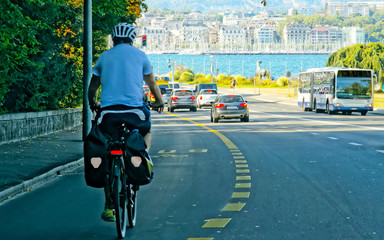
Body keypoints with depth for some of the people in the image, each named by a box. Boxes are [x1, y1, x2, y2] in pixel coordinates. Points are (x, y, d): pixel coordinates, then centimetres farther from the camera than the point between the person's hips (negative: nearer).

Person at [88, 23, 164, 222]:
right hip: (134, 108, -1)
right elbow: (151, 83, 24)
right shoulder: (139, 55, 13)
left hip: (108, 110, 1)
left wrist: (93, 104, 42)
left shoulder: (104, 57, 16)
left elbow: (92, 87, 22)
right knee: (147, 132, 32)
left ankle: (109, 206, 5)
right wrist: (159, 102, 41)